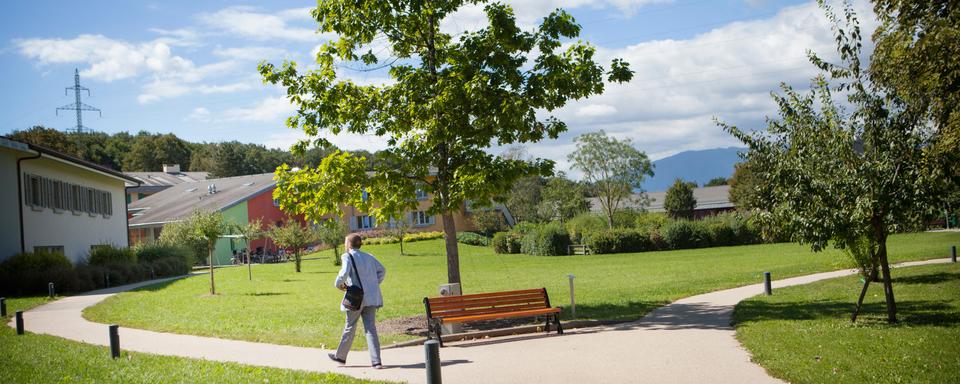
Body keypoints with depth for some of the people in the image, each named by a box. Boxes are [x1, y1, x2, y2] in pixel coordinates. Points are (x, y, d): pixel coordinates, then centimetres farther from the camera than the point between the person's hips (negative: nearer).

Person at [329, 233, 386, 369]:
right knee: (370, 328, 3)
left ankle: (340, 356, 28)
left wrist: (338, 284, -5)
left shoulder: (347, 256, -7)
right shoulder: (368, 256, 13)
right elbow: (381, 270, 17)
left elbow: (344, 273, -21)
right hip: (371, 297, 5)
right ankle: (376, 361, -4)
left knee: (350, 327, 11)